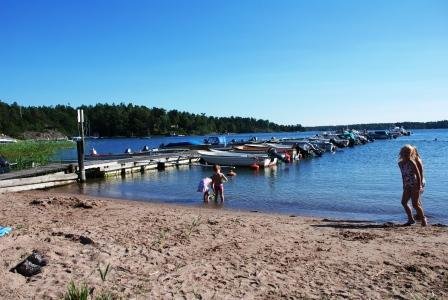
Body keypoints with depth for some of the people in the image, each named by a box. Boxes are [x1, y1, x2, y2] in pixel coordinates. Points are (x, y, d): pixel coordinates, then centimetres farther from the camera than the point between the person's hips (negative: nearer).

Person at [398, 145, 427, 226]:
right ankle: (411, 219, 18)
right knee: (403, 202, 6)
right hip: (407, 186, 7)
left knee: (415, 204, -4)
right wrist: (404, 185, 15)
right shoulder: (400, 163, 5)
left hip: (414, 185, -7)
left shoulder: (411, 162, -14)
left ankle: (423, 219, 16)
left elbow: (418, 174, -14)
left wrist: (419, 186, -17)